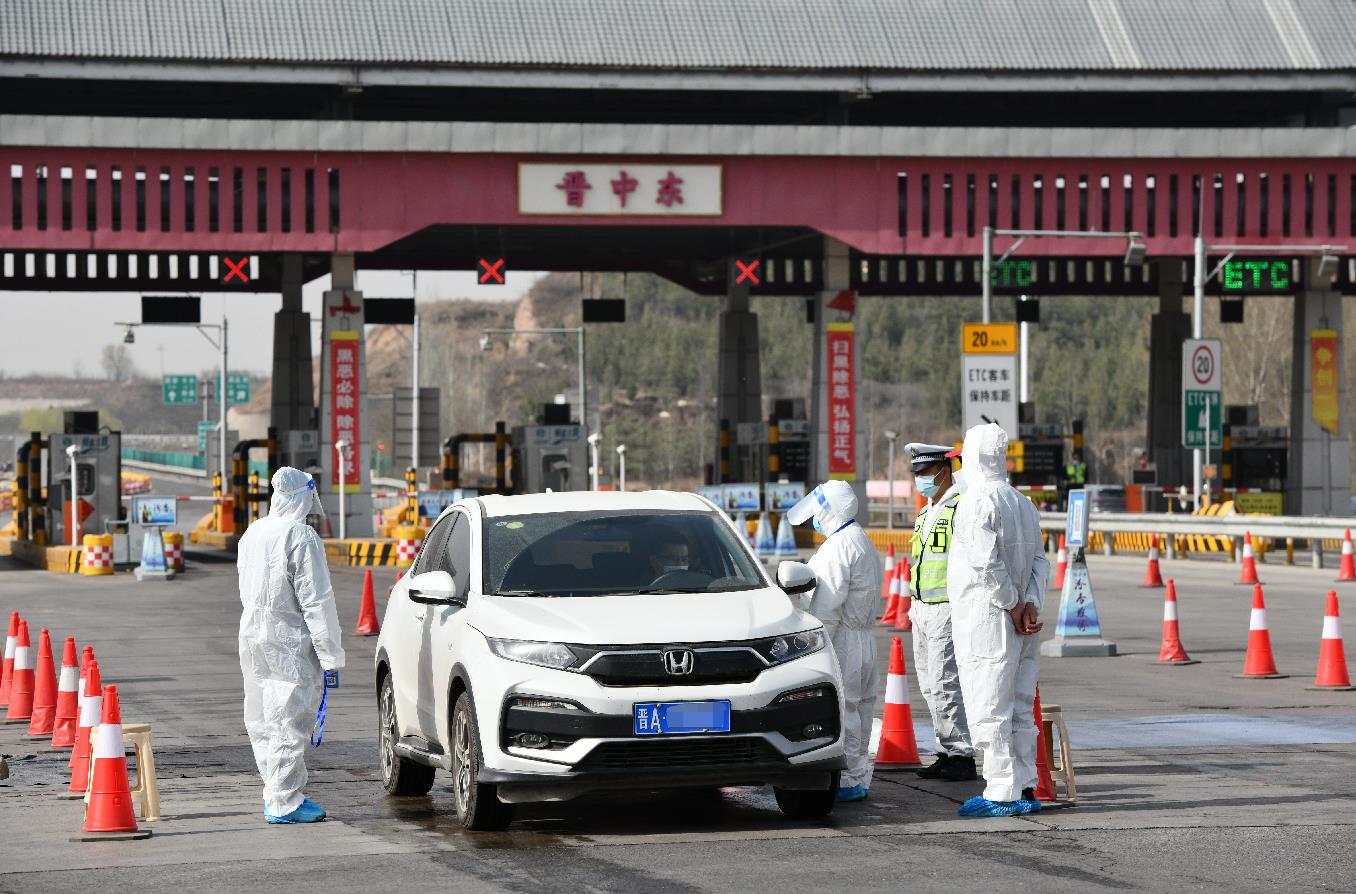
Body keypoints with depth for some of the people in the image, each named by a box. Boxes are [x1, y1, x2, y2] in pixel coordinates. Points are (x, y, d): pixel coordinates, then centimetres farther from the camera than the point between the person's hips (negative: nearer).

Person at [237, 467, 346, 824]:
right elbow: (316, 600, -17)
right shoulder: (302, 537, -17)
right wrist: (331, 653, -14)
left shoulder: (253, 533, 9)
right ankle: (284, 802, -5)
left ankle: (278, 793, 23)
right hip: (289, 641, -8)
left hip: (253, 635, 9)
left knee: (263, 721, 14)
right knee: (289, 721, -5)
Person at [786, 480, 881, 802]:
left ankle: (849, 781, -9)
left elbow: (827, 605, -20)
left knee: (842, 710, -9)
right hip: (863, 635, 11)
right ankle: (858, 777, 17)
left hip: (843, 639, -11)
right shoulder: (862, 541, 18)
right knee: (858, 706, 12)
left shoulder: (839, 546, -16)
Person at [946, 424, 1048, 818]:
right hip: (1018, 625, 8)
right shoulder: (1023, 504, 15)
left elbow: (987, 563, -20)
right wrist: (1030, 604, -2)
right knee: (1018, 709, 13)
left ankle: (1003, 793, -8)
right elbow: (1039, 561, 9)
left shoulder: (976, 502, -12)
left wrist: (1013, 604, -11)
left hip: (985, 621, -8)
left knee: (988, 710, -6)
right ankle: (1025, 789, 15)